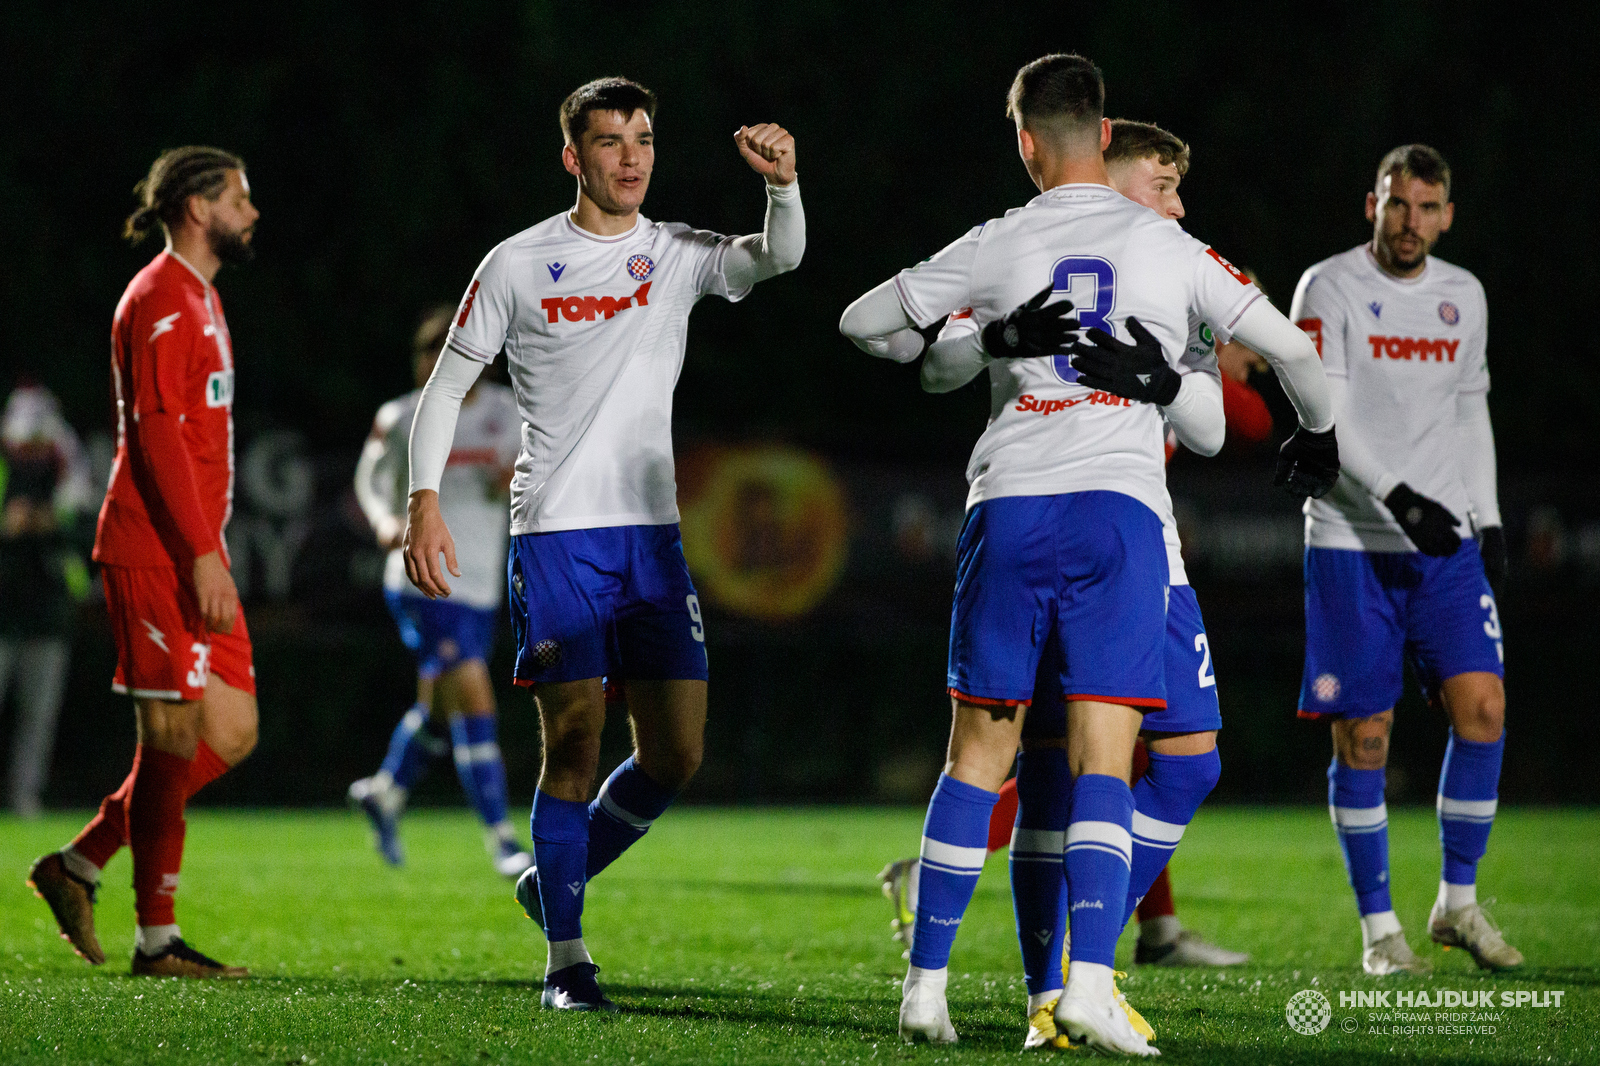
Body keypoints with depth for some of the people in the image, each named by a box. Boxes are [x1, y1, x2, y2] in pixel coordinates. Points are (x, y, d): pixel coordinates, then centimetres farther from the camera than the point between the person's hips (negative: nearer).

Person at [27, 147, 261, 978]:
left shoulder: (200, 301, 21)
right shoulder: (160, 301, -11)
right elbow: (158, 434, -19)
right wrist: (204, 552, -23)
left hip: (191, 554, 10)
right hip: (156, 555, -10)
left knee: (230, 732, 8)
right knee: (176, 733, -8)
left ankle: (78, 867, 15)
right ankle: (157, 939, -3)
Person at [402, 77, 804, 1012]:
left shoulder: (677, 255, 9)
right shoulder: (517, 265, 1)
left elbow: (777, 258, -8)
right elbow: (448, 384, 5)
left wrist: (783, 185, -28)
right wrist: (425, 501, -6)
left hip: (652, 531, 4)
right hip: (555, 531, -4)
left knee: (677, 754, 2)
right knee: (575, 746, -9)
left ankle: (558, 879, 25)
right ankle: (567, 960, -1)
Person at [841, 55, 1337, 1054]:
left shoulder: (999, 245, 8)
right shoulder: (1169, 246, 8)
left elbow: (862, 322, 16)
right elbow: (1292, 348, 16)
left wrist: (958, 348, 35)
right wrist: (1319, 435, 35)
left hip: (1010, 505, 1)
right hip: (1121, 508, -1)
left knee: (978, 755, 9)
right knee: (1102, 759, -3)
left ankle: (927, 982, 9)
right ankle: (1090, 982, -17)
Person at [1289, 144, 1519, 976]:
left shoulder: (1464, 296, 12)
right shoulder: (1329, 289, -5)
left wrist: (1489, 519, 13)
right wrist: (1399, 498, -23)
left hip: (1448, 541, 4)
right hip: (1352, 541, -4)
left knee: (1482, 705, -8)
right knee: (1363, 735, -4)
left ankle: (1458, 902, 7)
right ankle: (1378, 928, 5)